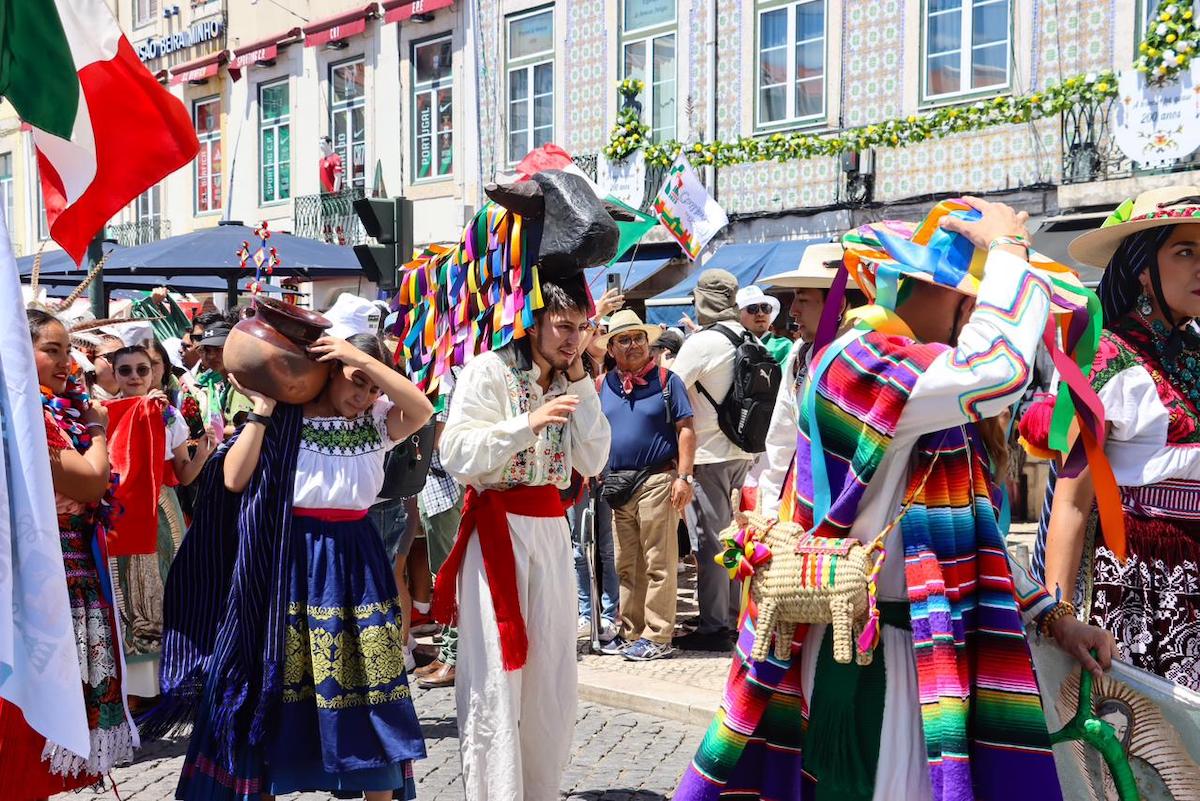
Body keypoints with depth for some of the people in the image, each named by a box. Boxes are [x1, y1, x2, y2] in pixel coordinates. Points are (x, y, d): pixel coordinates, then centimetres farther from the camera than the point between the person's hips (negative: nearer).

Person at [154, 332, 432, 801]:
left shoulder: (376, 422, 5)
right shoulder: (284, 421, -2)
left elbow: (422, 410, -15)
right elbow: (234, 479, -11)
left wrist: (366, 357, -18)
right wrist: (263, 410, -11)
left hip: (352, 563, 2)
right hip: (289, 562, -2)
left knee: (367, 683, 5)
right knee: (276, 683, 6)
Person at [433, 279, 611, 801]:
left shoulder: (569, 383, 12)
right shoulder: (488, 372, -8)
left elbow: (592, 461, 3)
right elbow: (456, 455, -16)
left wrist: (581, 384, -1)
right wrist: (528, 423, -23)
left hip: (549, 528, 6)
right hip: (497, 526, -6)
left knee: (551, 673, 11)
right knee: (496, 678, -5)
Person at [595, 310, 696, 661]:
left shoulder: (666, 380, 0)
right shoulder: (603, 385, 12)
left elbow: (686, 430, -4)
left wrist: (684, 477, -12)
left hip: (656, 480, -5)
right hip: (617, 484, 5)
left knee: (658, 563, -4)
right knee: (626, 565, 12)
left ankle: (657, 637, 0)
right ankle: (631, 632, 20)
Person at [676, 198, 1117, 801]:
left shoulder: (934, 400, 14)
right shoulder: (860, 361, -17)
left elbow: (967, 533, 19)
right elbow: (1000, 369, -34)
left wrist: (1052, 616, 11)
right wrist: (1007, 247, -18)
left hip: (927, 641, 9)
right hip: (866, 655, -9)